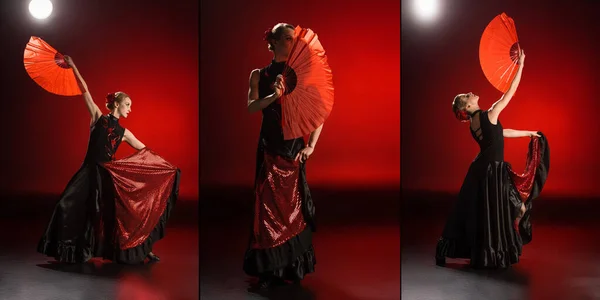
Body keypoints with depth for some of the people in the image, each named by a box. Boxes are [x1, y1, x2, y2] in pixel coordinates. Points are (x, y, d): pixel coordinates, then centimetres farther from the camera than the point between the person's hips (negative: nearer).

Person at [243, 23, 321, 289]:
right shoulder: (259, 74, 6)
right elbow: (251, 107, -8)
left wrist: (311, 146, -4)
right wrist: (273, 96, -24)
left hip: (294, 148, 0)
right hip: (269, 149, 0)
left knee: (293, 208, 3)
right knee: (268, 208, -1)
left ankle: (295, 266, 16)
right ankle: (269, 270, 9)